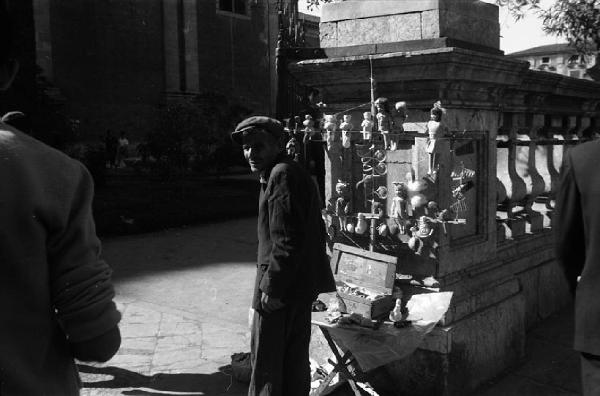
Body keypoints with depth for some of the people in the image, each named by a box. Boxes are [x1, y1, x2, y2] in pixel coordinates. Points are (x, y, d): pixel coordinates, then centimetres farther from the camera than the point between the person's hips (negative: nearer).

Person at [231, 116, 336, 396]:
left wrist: (272, 287, -20)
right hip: (300, 285, 10)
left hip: (282, 287, -10)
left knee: (266, 358, 2)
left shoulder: (282, 174, -16)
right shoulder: (295, 172, 16)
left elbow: (286, 239, -23)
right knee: (294, 358, 19)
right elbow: (316, 231, 20)